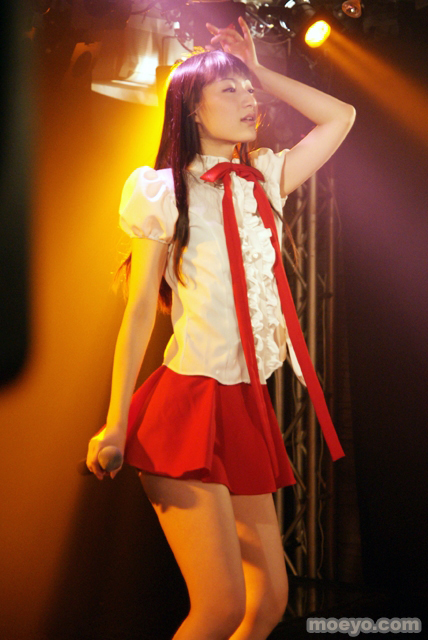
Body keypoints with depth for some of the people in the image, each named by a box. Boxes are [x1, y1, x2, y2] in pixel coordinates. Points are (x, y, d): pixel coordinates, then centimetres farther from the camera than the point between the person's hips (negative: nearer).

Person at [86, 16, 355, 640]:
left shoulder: (263, 183, 14)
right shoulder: (165, 191, 0)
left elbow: (340, 116, 22)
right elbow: (140, 309, -3)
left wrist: (261, 73, 17)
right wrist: (115, 422, -7)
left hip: (247, 406, 6)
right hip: (188, 403, -6)